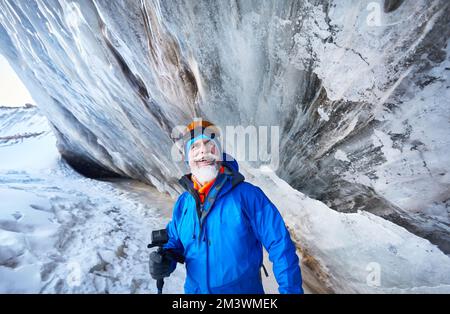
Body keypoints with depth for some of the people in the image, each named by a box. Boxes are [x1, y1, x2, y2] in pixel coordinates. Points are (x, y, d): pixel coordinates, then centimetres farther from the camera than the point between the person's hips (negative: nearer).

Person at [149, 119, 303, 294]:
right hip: (194, 288, 4)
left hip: (244, 289, -3)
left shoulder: (248, 195, -20)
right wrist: (164, 261, -12)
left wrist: (291, 289, -19)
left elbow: (281, 247, -18)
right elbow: (175, 241, 8)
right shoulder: (182, 203, -5)